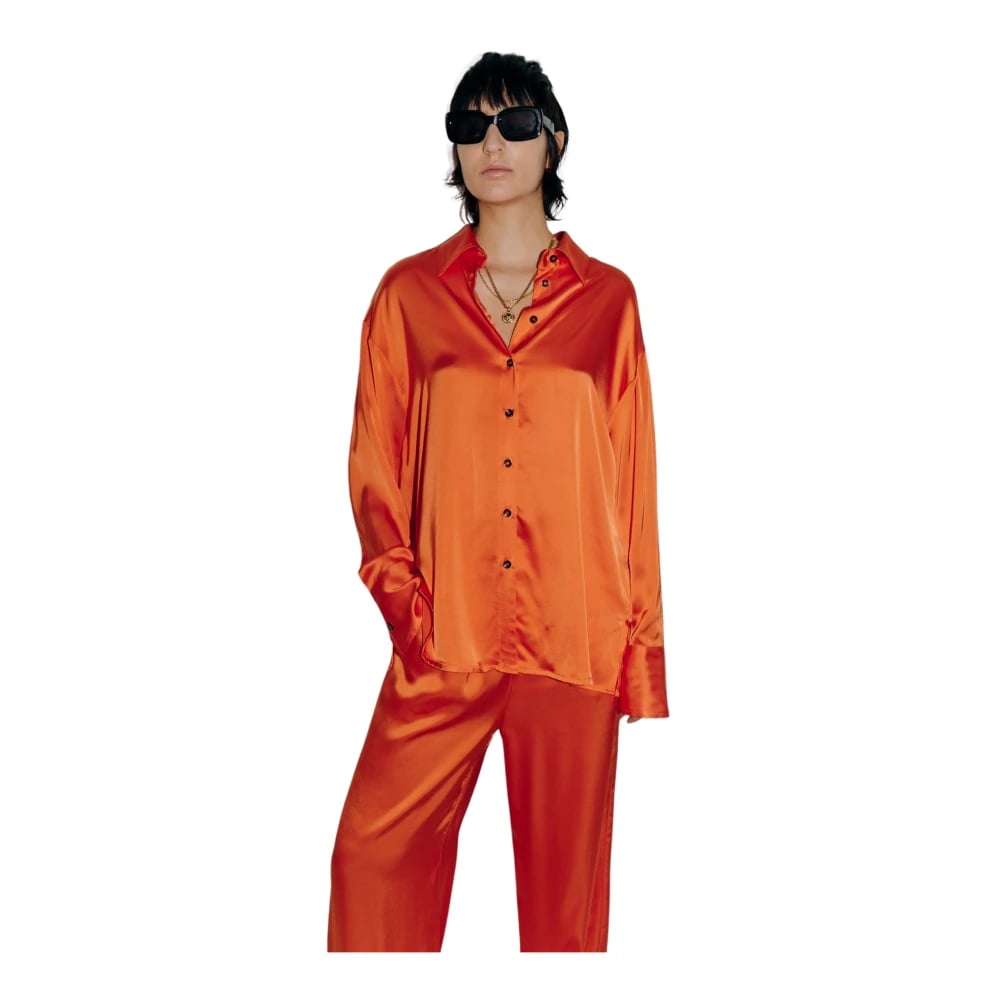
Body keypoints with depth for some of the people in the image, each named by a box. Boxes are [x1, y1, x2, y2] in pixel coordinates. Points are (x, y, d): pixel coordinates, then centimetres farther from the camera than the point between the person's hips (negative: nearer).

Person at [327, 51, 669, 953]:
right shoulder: (408, 293, 8)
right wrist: (400, 593, -7)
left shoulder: (607, 298, 7)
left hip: (574, 637, 0)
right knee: (375, 850, -3)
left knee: (565, 875, 7)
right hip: (443, 638, 1)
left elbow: (634, 478, 6)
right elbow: (375, 462, 7)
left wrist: (641, 644, 3)